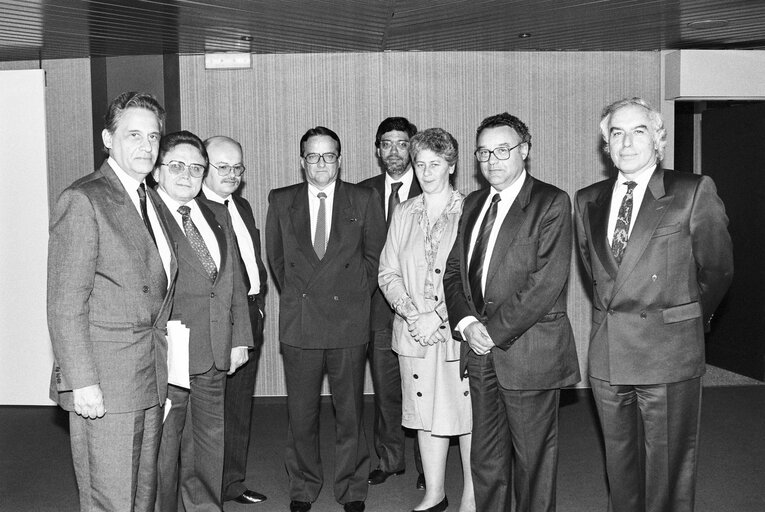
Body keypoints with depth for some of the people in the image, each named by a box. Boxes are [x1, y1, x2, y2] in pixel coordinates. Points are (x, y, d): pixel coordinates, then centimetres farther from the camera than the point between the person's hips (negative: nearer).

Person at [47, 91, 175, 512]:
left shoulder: (150, 200, 15)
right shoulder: (82, 200, -11)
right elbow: (65, 303, -15)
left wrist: (160, 360, 12)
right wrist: (81, 381, -19)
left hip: (151, 379, 8)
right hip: (104, 385, -8)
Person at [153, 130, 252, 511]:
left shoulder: (218, 216, 14)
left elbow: (234, 279, 16)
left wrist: (240, 336, 11)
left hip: (215, 352, 6)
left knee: (209, 442, 16)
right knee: (162, 448, 5)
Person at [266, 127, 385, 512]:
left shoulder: (364, 200, 3)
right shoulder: (280, 201, 6)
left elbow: (375, 253, 10)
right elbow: (275, 257, 14)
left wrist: (357, 295, 7)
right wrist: (295, 295, 11)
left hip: (349, 321, -1)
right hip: (298, 320, 1)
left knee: (349, 410, 7)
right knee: (301, 411, 8)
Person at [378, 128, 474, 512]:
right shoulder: (403, 214, 11)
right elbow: (388, 272, 8)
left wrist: (439, 317, -15)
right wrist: (412, 313, -8)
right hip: (414, 333, 4)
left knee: (468, 412, 2)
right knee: (426, 414, 12)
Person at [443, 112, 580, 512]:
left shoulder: (551, 203, -8)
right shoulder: (474, 203, 14)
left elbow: (548, 280, -16)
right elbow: (454, 269, 11)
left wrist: (494, 329, -16)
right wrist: (467, 322, -6)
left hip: (529, 352, -6)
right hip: (481, 348, 6)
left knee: (533, 459, 7)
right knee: (485, 459, 14)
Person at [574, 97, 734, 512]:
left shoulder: (694, 193, -6)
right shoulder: (588, 200, 7)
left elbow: (717, 269, 3)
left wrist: (688, 320, 12)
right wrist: (614, 311, 13)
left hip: (668, 353, -4)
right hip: (606, 354, 4)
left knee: (668, 469, 6)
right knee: (619, 462, 16)